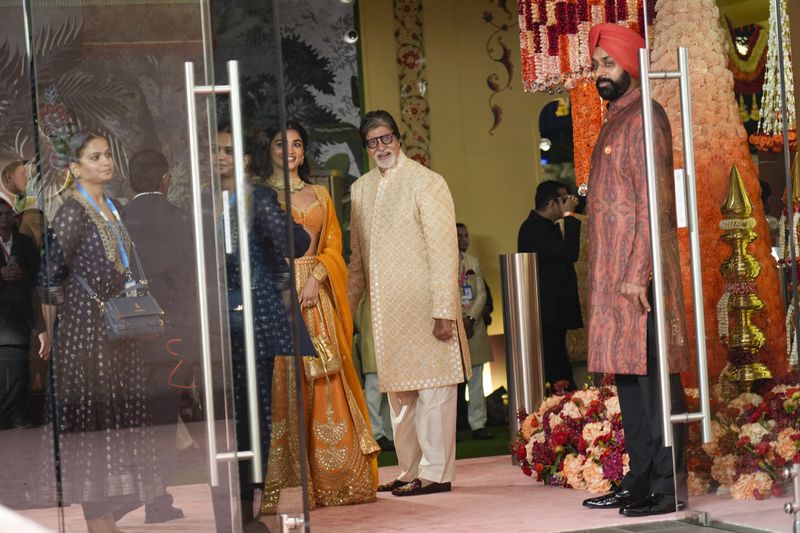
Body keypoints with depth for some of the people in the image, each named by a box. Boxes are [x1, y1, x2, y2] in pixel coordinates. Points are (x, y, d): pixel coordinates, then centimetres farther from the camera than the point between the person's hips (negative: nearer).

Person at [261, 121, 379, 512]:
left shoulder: (319, 195, 18)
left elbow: (333, 245, 10)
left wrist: (316, 277, -9)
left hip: (316, 295, 4)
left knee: (325, 384, 1)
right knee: (282, 381, -8)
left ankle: (331, 479, 5)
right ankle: (283, 484, -7)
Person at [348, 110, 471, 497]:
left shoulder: (426, 182, -6)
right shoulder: (361, 189, 12)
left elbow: (444, 250, -11)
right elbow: (357, 257, 20)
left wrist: (444, 311, -16)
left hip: (423, 305, -6)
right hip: (386, 309, 6)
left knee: (432, 389, -3)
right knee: (399, 393, 11)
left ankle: (436, 474, 1)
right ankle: (410, 471, 20)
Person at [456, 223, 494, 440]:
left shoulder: (473, 262, 17)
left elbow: (481, 293, 9)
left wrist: (470, 318, -6)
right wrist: (459, 319, -11)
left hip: (474, 325, 4)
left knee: (476, 379, 2)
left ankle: (478, 425, 4)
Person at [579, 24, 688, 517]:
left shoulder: (645, 118, -9)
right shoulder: (614, 121, 19)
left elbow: (654, 202, -16)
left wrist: (637, 273, -21)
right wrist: (613, 274, 17)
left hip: (640, 273, -9)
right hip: (613, 274, 9)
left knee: (653, 374, -8)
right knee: (628, 375, 10)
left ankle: (667, 488, -6)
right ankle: (640, 481, 15)